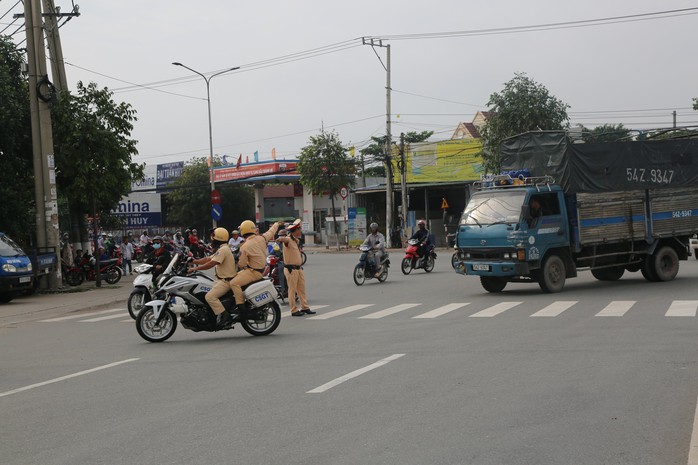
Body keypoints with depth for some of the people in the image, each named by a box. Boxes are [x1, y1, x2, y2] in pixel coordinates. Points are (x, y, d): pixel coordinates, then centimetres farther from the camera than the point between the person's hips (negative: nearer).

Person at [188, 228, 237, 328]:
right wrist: (193, 261, 15)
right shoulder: (221, 249, 18)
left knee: (210, 296, -25)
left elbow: (210, 264, -24)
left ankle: (225, 317, -24)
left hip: (226, 281, -11)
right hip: (220, 279, 11)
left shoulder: (223, 250, -17)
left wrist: (195, 268, -18)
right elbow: (208, 259, 21)